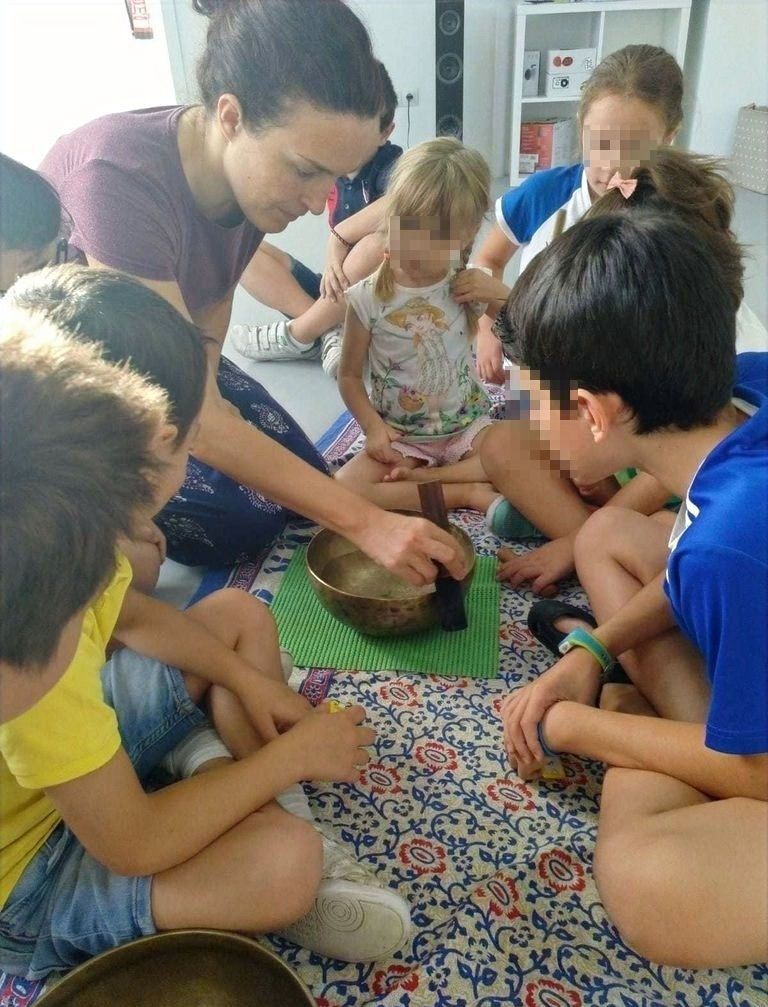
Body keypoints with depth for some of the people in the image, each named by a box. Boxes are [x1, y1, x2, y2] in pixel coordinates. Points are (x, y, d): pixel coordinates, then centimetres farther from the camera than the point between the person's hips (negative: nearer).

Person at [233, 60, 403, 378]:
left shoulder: (391, 165, -15)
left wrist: (340, 235, -26)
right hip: (338, 292, 6)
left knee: (382, 239, -36)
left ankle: (298, 335, -18)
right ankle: (331, 330, -20)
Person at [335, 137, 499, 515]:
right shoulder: (367, 299, -10)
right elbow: (349, 375, -2)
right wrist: (372, 426, -17)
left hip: (468, 426, 1)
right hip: (400, 437, -1)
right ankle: (467, 492, -19)